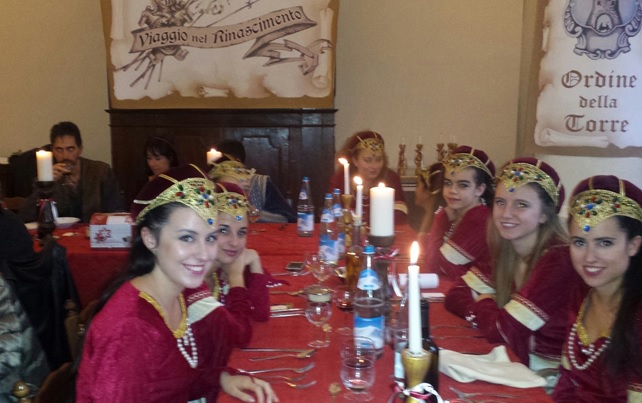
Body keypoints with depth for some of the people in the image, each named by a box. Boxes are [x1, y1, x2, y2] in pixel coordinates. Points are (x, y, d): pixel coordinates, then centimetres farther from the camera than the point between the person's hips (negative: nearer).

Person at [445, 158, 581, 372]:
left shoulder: (560, 260, -23)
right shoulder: (503, 250, -2)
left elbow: (502, 331, -24)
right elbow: (456, 295, 1)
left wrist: (482, 304, -4)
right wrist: (488, 311, -17)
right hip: (516, 361, 6)